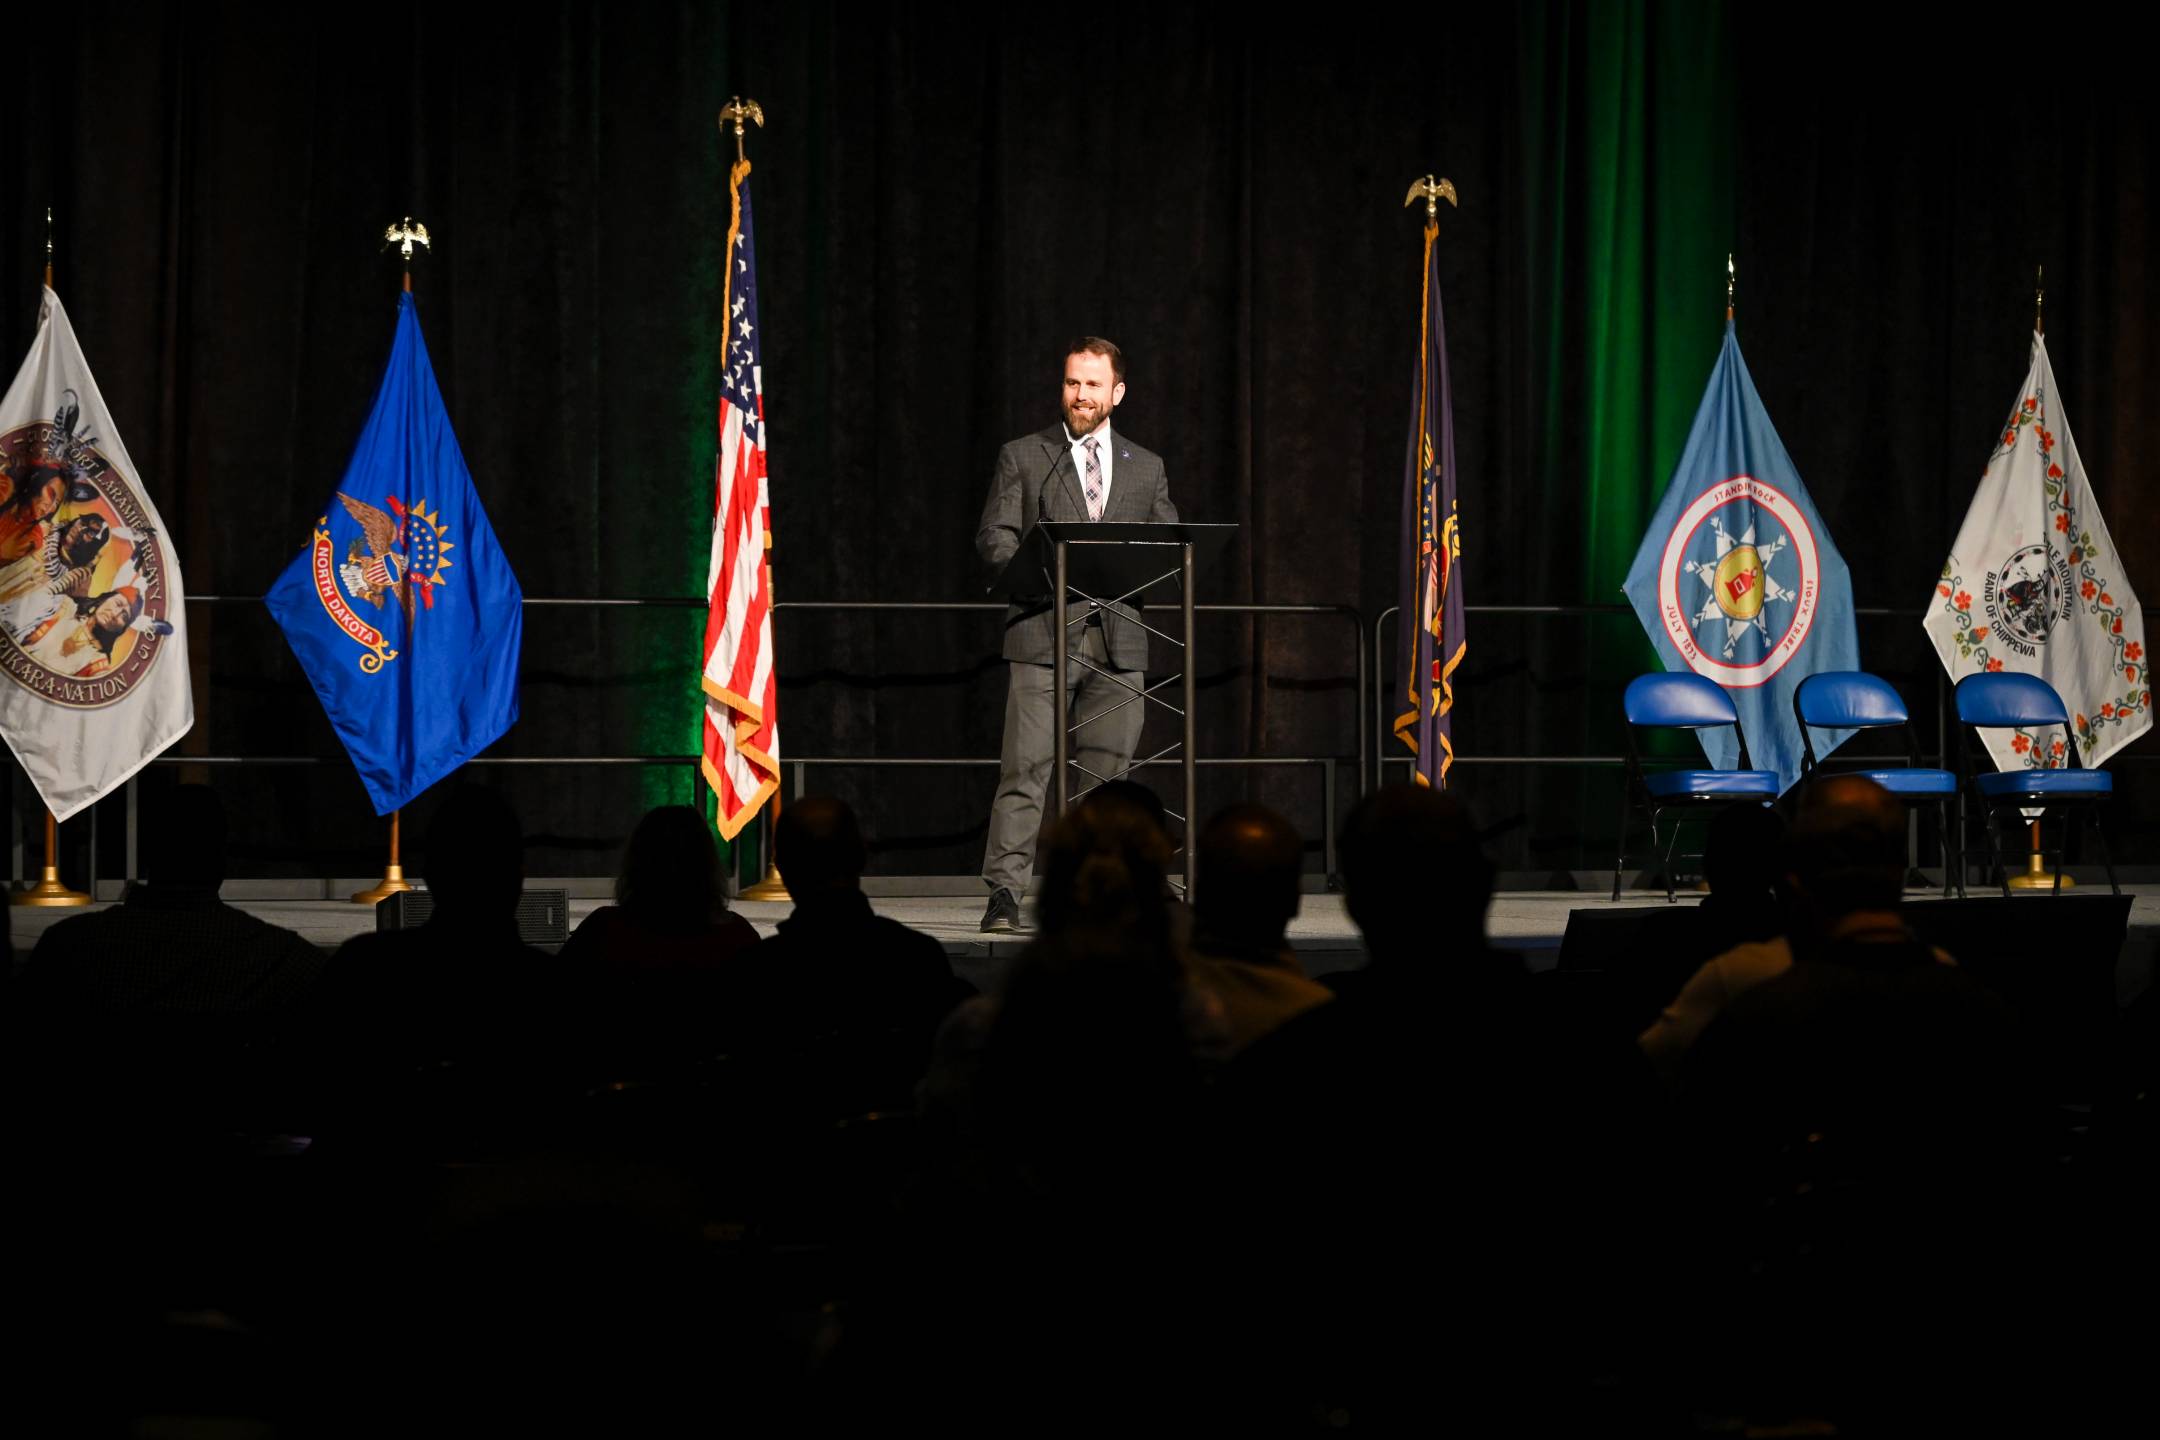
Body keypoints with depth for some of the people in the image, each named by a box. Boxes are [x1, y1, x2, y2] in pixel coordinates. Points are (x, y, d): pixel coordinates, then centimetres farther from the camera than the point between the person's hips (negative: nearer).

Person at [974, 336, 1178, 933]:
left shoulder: (1146, 468, 18)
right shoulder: (1022, 457, 10)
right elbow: (993, 538, 3)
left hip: (1118, 638, 3)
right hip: (1042, 636, -3)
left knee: (1105, 771, 2)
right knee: (1026, 768, -10)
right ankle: (1004, 894, -11)